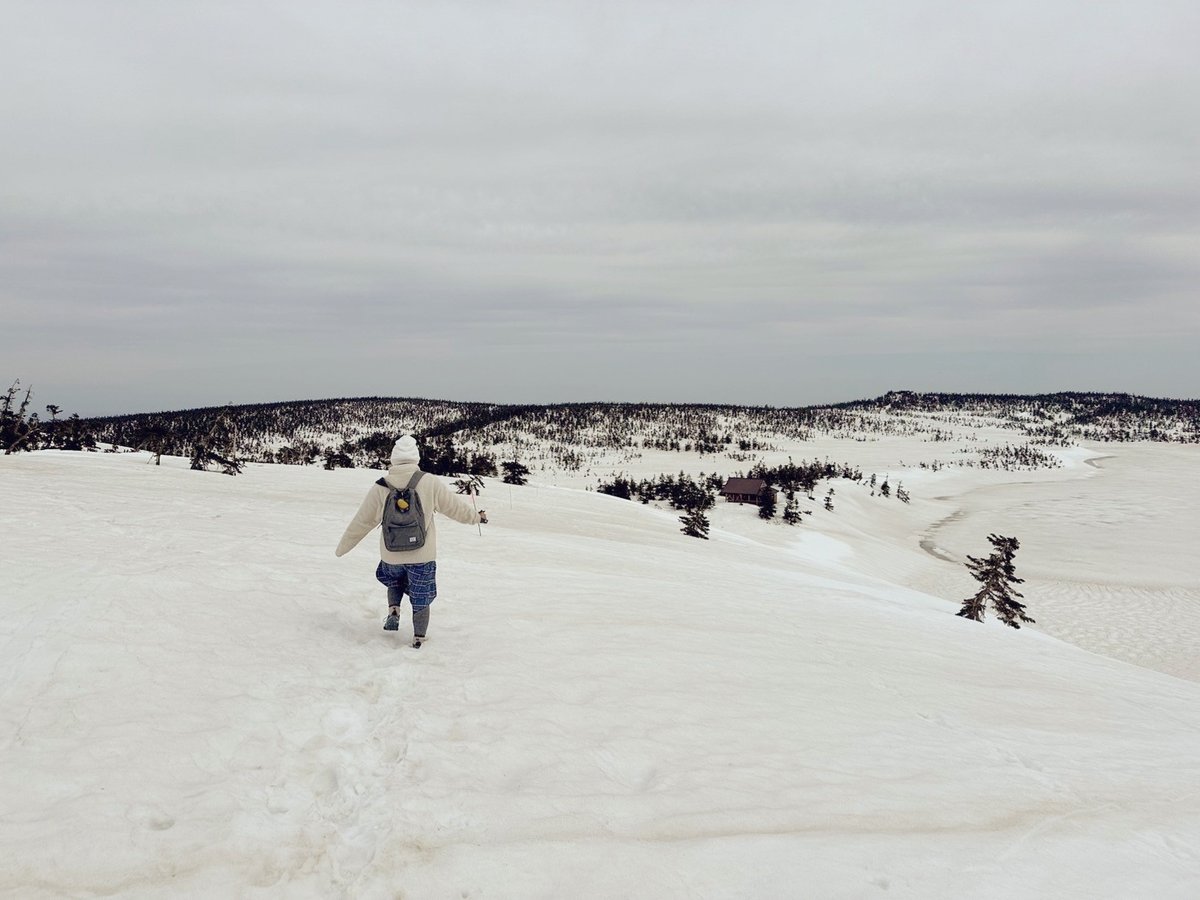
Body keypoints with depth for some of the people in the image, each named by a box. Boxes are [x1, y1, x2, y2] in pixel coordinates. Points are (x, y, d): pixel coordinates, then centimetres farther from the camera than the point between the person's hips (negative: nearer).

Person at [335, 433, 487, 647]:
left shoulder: (380, 488, -8)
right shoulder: (430, 483, -12)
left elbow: (361, 522, 1)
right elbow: (455, 506, 0)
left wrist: (343, 547, 16)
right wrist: (476, 517, 20)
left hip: (391, 555, 2)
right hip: (422, 556, -1)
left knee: (395, 581, 32)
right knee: (421, 599, 18)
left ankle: (394, 611, 11)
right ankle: (419, 638, 24)